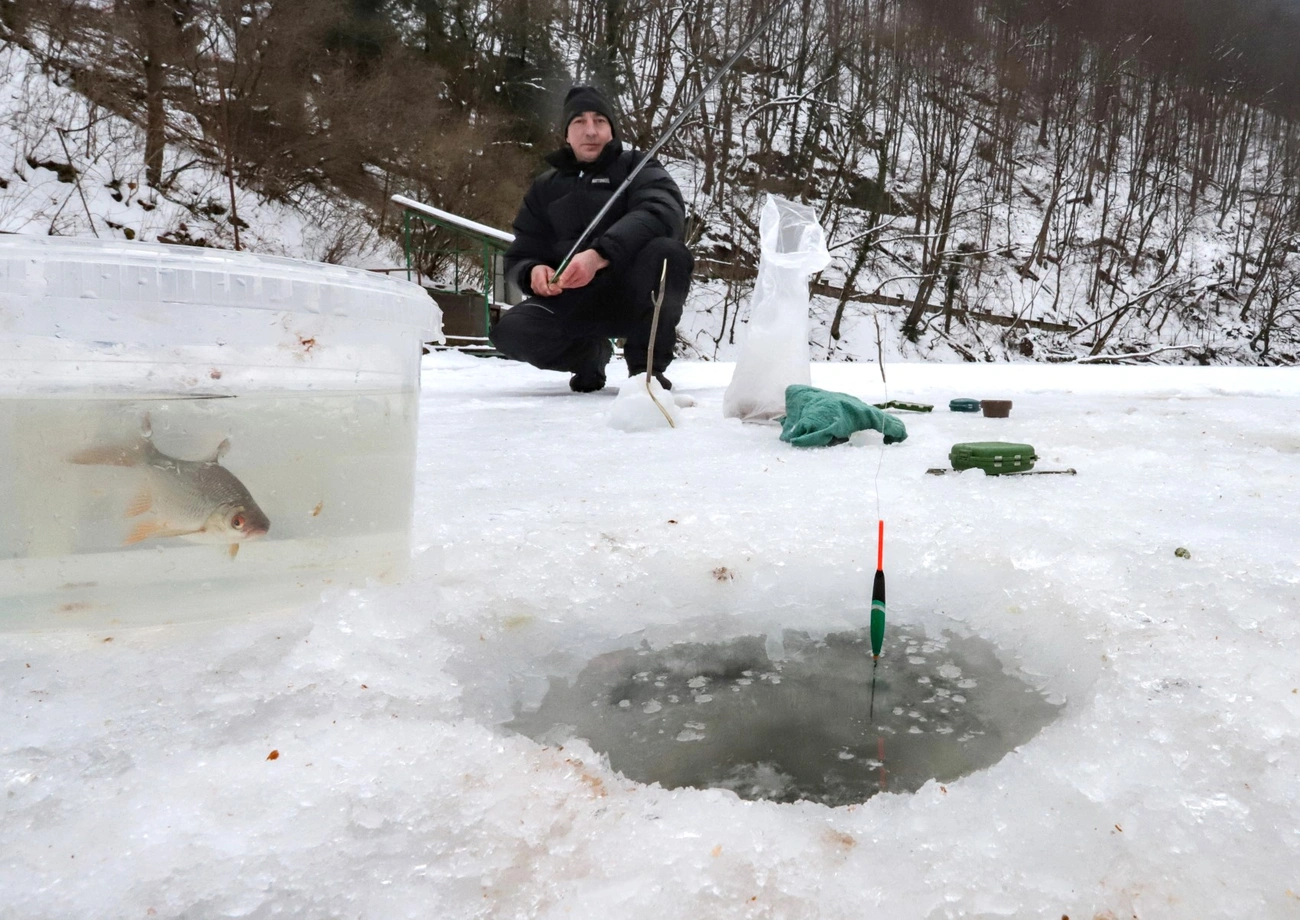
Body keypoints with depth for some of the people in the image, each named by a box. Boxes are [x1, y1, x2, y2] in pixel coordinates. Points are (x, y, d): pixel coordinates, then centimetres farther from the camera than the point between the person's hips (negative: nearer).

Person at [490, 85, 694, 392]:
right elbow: (519, 257, 12)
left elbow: (663, 211, -21)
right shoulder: (545, 188, 14)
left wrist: (600, 254, -37)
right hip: (572, 303, 3)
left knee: (666, 252, -33)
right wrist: (533, 271, -16)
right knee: (510, 331, -24)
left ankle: (646, 366, -14)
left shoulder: (636, 168, 3)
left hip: (633, 297, -3)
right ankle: (589, 354, 8)